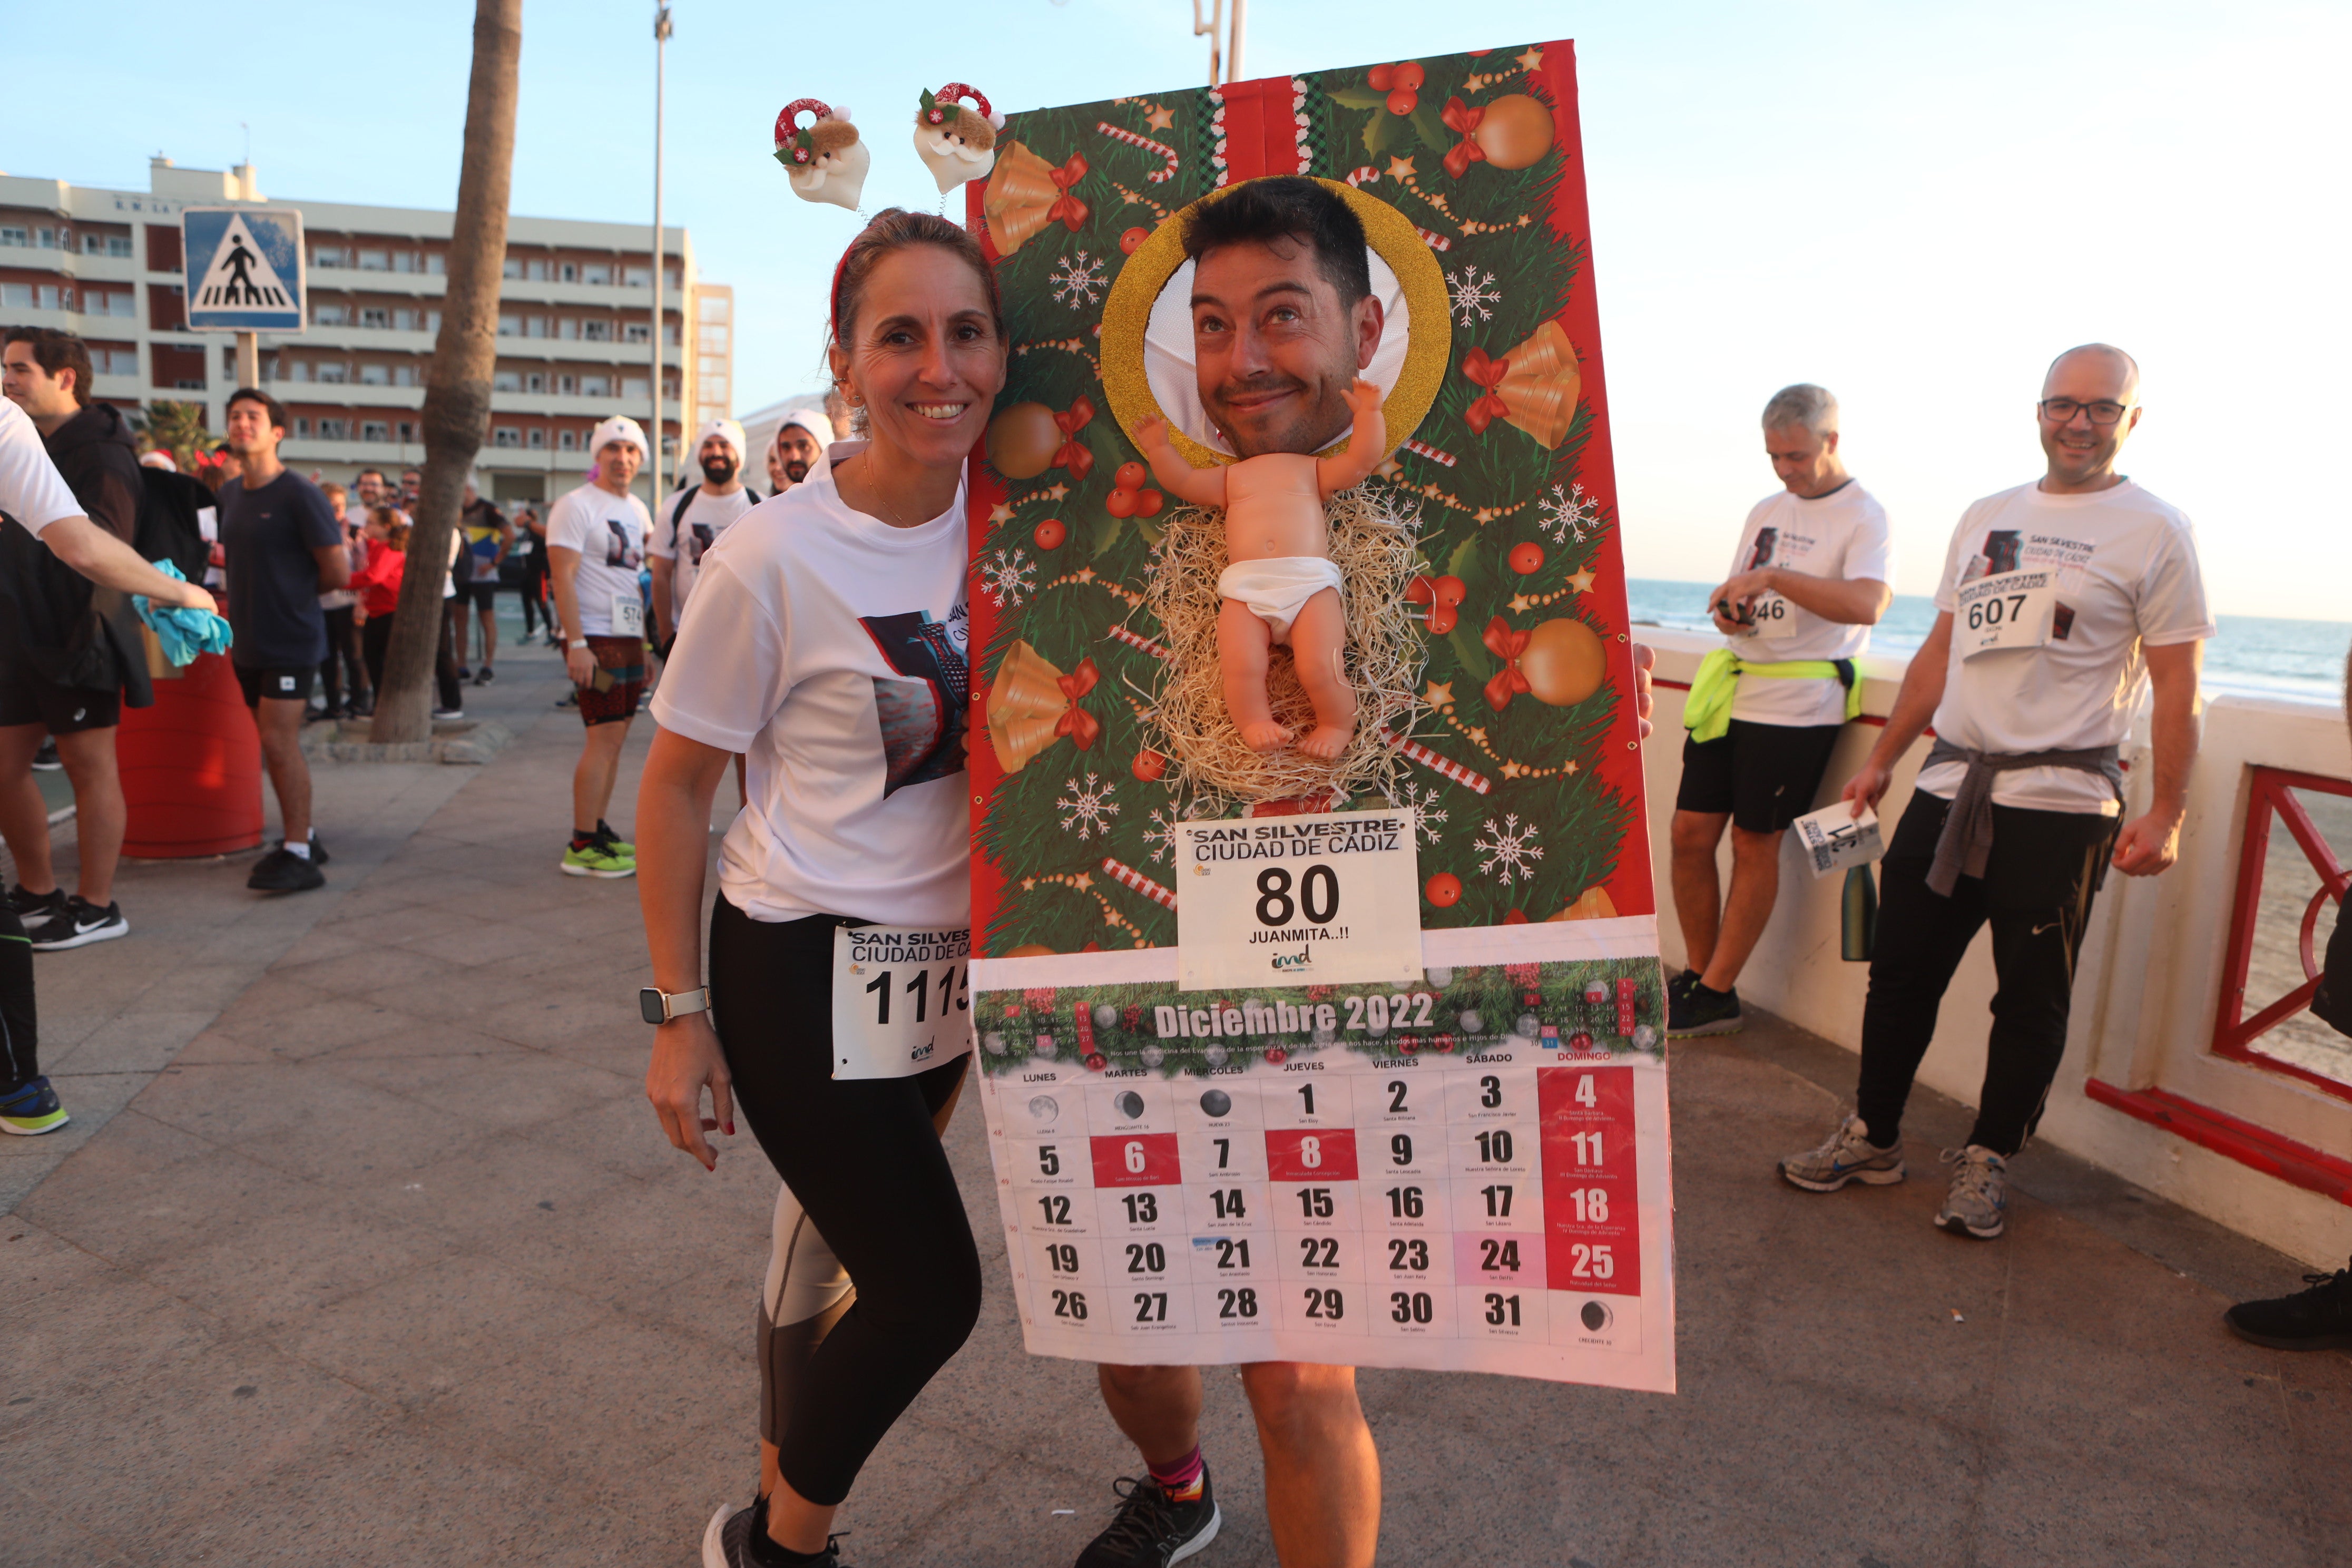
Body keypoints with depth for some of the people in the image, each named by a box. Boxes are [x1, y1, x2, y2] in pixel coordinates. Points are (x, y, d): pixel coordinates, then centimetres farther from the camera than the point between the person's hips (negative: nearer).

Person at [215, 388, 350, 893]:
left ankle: (299, 855, -8)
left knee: (279, 741, -12)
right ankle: (302, 835, 23)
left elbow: (338, 572, -12)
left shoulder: (299, 494, -11)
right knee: (278, 744, 12)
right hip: (248, 643, 8)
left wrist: (291, 590, 0)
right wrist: (234, 617, 11)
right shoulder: (229, 493, 12)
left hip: (290, 641, -7)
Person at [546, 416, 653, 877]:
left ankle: (598, 830, 19)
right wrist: (576, 643, -22)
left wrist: (645, 639, 18)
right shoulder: (577, 506, -8)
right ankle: (582, 847, -7)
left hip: (630, 637, 8)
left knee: (614, 738, 10)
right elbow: (563, 577, -14)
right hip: (596, 639, -8)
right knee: (605, 737, -11)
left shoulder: (637, 510, 17)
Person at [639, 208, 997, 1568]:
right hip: (799, 964, -5)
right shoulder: (773, 560, -17)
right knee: (931, 1288, -2)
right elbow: (678, 787, -8)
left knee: (847, 1243, 20)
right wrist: (680, 1016, -7)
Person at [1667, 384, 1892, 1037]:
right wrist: (1726, 609, -1)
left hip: (1798, 706, -7)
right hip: (1731, 690, 7)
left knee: (1755, 844, -2)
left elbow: (1866, 605, -22)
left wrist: (1774, 576, -28)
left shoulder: (1863, 516, -5)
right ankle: (1697, 976, 19)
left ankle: (1716, 995, 8)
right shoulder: (1768, 510, 17)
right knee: (1690, 833, 5)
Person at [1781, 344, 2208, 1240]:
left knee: (2032, 998, 4)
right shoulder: (1986, 518, 15)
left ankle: (1988, 1162, 20)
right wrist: (1882, 759, 17)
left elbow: (2176, 688, -3)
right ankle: (1872, 1138, 22)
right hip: (1950, 785, 5)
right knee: (1901, 970, 8)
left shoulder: (2155, 532, 0)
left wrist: (2165, 814, -10)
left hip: (2062, 801, -4)